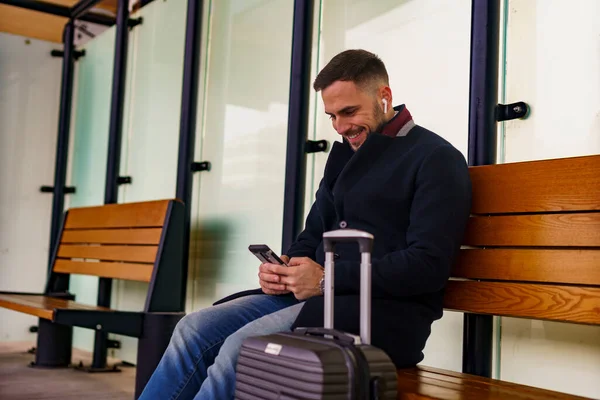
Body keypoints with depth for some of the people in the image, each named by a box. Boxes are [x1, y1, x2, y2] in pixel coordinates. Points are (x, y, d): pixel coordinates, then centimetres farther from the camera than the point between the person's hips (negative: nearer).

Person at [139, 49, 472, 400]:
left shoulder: (436, 158, -6)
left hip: (386, 312, -8)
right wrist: (285, 267, -1)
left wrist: (328, 278, -18)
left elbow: (429, 265, -16)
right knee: (195, 330, -10)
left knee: (243, 348, -26)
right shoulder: (345, 154, 18)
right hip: (320, 293, 8)